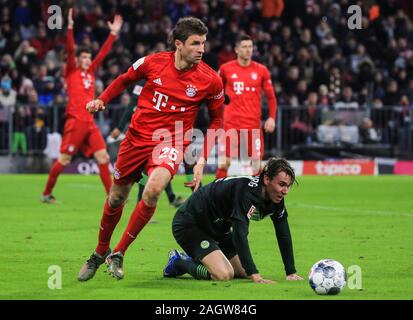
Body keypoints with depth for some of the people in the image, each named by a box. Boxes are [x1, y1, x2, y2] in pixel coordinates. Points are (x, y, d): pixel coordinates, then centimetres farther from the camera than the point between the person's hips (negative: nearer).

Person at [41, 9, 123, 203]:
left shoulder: (91, 72, 17)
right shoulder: (71, 72, 2)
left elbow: (103, 53, 19)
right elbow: (70, 50, -10)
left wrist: (113, 33, 17)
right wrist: (70, 28, -20)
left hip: (90, 122, 6)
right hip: (75, 121, -6)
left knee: (103, 157, -2)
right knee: (64, 159, -3)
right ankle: (46, 194, 9)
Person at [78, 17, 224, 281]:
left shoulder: (211, 80, -10)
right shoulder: (152, 63, -7)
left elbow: (216, 120, 5)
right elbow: (124, 80, 14)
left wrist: (202, 160, -2)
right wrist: (101, 100, -2)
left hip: (171, 143, -2)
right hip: (137, 137, 2)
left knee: (154, 189, -30)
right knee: (116, 197, 12)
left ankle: (118, 254, -13)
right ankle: (99, 253, 39)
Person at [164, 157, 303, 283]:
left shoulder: (276, 198, -8)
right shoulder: (246, 191, -34)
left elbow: (284, 235, 1)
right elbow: (240, 234, -40)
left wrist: (291, 273, -6)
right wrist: (256, 276, -43)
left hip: (218, 228, 9)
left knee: (244, 273, 6)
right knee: (224, 274, -26)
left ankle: (193, 260, 21)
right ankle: (178, 262, -1)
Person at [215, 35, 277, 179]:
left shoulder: (261, 70, 5)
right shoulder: (226, 69, 3)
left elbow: (271, 96, 10)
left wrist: (272, 118, -3)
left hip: (253, 124, 1)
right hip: (231, 123, -1)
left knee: (257, 163, 0)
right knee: (224, 163, -5)